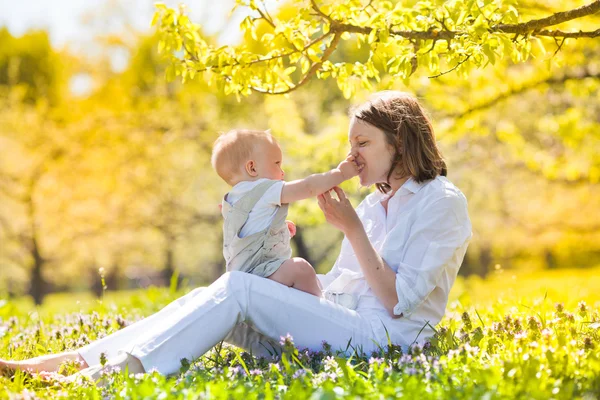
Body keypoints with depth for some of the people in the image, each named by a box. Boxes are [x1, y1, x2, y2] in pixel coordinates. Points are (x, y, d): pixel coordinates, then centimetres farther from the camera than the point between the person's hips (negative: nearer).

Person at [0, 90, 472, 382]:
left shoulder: (442, 201, -1)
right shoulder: (373, 205, 23)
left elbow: (398, 301, -10)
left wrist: (353, 229, -10)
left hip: (386, 337, -7)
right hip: (337, 324, 8)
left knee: (238, 288, -25)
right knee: (213, 297, -12)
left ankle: (115, 375, -36)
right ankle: (72, 361, -21)